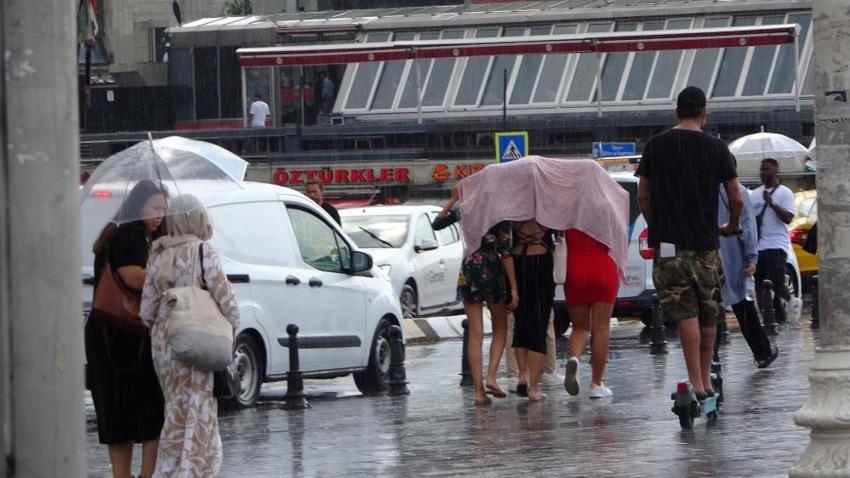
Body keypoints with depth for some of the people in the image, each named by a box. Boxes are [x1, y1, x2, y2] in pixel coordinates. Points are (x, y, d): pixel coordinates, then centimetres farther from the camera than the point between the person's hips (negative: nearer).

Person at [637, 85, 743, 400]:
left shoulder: (656, 146, 3)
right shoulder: (716, 148, 0)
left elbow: (643, 196, 8)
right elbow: (736, 199, 2)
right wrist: (733, 225, 21)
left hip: (669, 243, 0)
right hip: (706, 242, 0)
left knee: (685, 313, -5)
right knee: (709, 313, 12)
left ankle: (696, 382, -14)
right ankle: (705, 379, 19)